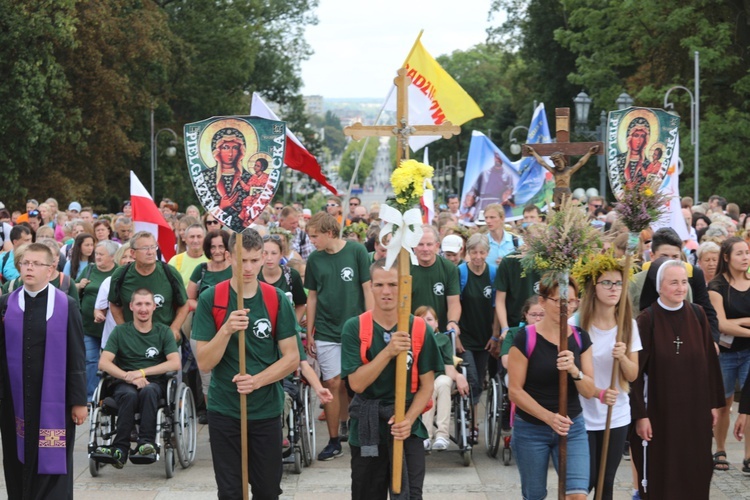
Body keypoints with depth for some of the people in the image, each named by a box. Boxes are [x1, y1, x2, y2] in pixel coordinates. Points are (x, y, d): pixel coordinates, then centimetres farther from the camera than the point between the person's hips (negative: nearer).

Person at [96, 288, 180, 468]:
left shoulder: (163, 332, 11)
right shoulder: (120, 331, 10)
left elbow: (175, 364, -2)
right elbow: (103, 363, -1)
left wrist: (142, 372, -11)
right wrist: (129, 377, -17)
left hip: (155, 383, 0)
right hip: (124, 383, 0)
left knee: (148, 391, -36)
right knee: (129, 395, -36)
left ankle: (146, 443, -40)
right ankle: (120, 450, -39)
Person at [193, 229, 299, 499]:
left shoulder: (277, 300, -2)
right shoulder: (210, 299, -6)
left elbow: (292, 357, -2)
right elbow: (204, 363, -9)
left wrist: (257, 380, -17)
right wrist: (226, 329, -25)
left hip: (267, 411, 1)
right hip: (224, 410, -1)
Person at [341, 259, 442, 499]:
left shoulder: (420, 329, -3)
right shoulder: (355, 328, -7)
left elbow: (427, 384, 0)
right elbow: (357, 383, -14)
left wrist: (409, 419, -16)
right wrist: (388, 352, -26)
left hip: (408, 428, 0)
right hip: (366, 427, 0)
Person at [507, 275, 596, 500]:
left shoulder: (580, 338, 1)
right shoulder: (525, 338, -10)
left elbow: (589, 391, 0)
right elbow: (515, 390, -11)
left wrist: (574, 370, -21)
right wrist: (549, 417, -22)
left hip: (572, 427, 2)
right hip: (531, 429, -2)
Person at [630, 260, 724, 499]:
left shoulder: (697, 315, 1)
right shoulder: (647, 319, -9)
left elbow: (710, 361, 6)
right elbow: (636, 370, -10)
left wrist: (714, 403, 6)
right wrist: (639, 414, -13)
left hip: (695, 410, 3)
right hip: (659, 412, -3)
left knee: (695, 473, 8)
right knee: (660, 477, 4)